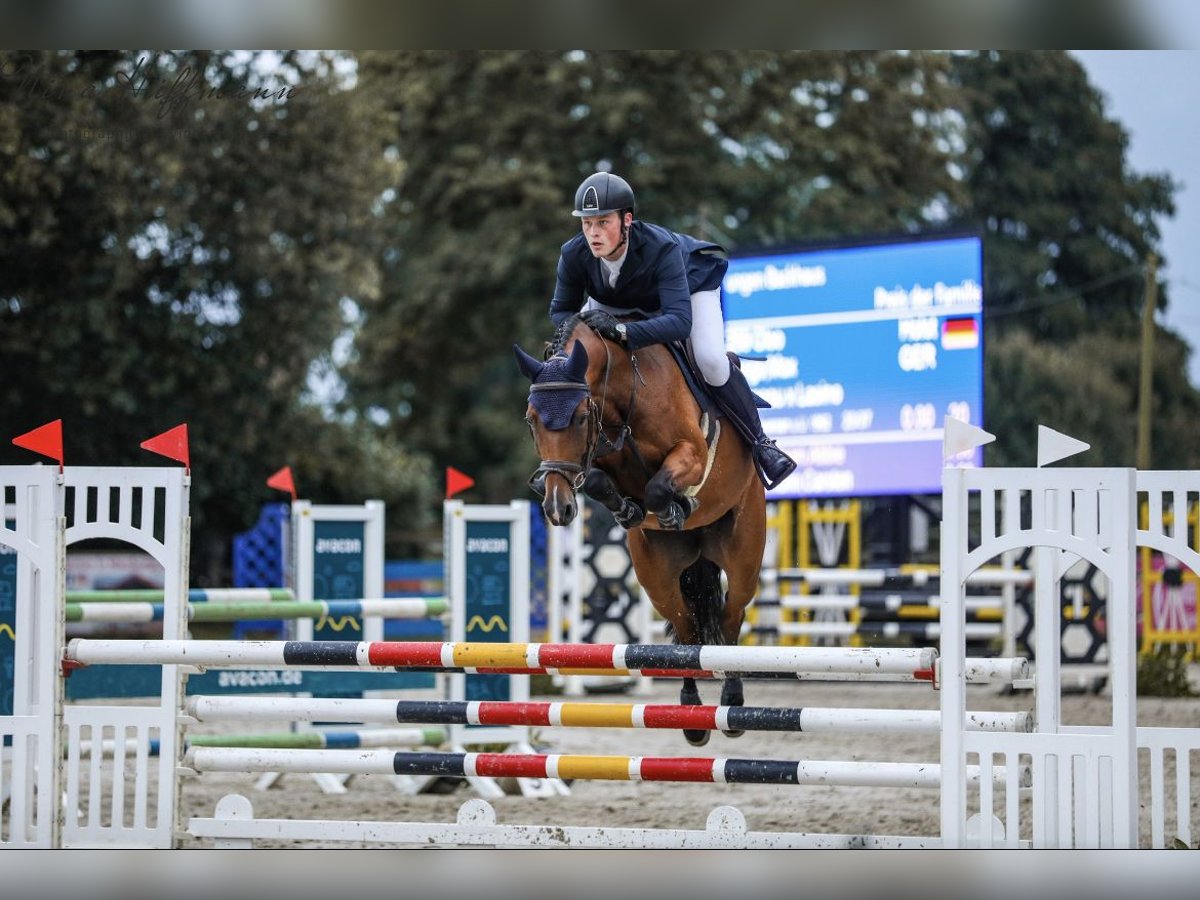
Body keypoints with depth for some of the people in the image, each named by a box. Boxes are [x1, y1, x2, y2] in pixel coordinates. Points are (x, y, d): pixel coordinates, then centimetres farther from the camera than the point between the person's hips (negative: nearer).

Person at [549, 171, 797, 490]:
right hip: (618, 299, 5)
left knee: (710, 360, -25)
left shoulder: (661, 248, -44)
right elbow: (560, 310, -17)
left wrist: (621, 331, -64)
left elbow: (680, 320, -51)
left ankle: (759, 443, -6)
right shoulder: (574, 254, -32)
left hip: (690, 282, -5)